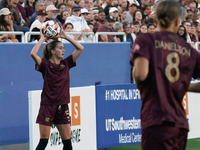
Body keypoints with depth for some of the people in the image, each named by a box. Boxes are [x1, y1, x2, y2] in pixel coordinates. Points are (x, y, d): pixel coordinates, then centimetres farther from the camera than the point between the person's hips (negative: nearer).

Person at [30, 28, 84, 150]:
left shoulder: (66, 64, 6)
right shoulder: (45, 65, -7)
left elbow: (80, 48, 8)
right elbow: (33, 54, -25)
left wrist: (65, 36, 3)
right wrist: (42, 39, -15)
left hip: (62, 107, 5)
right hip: (48, 107, -5)